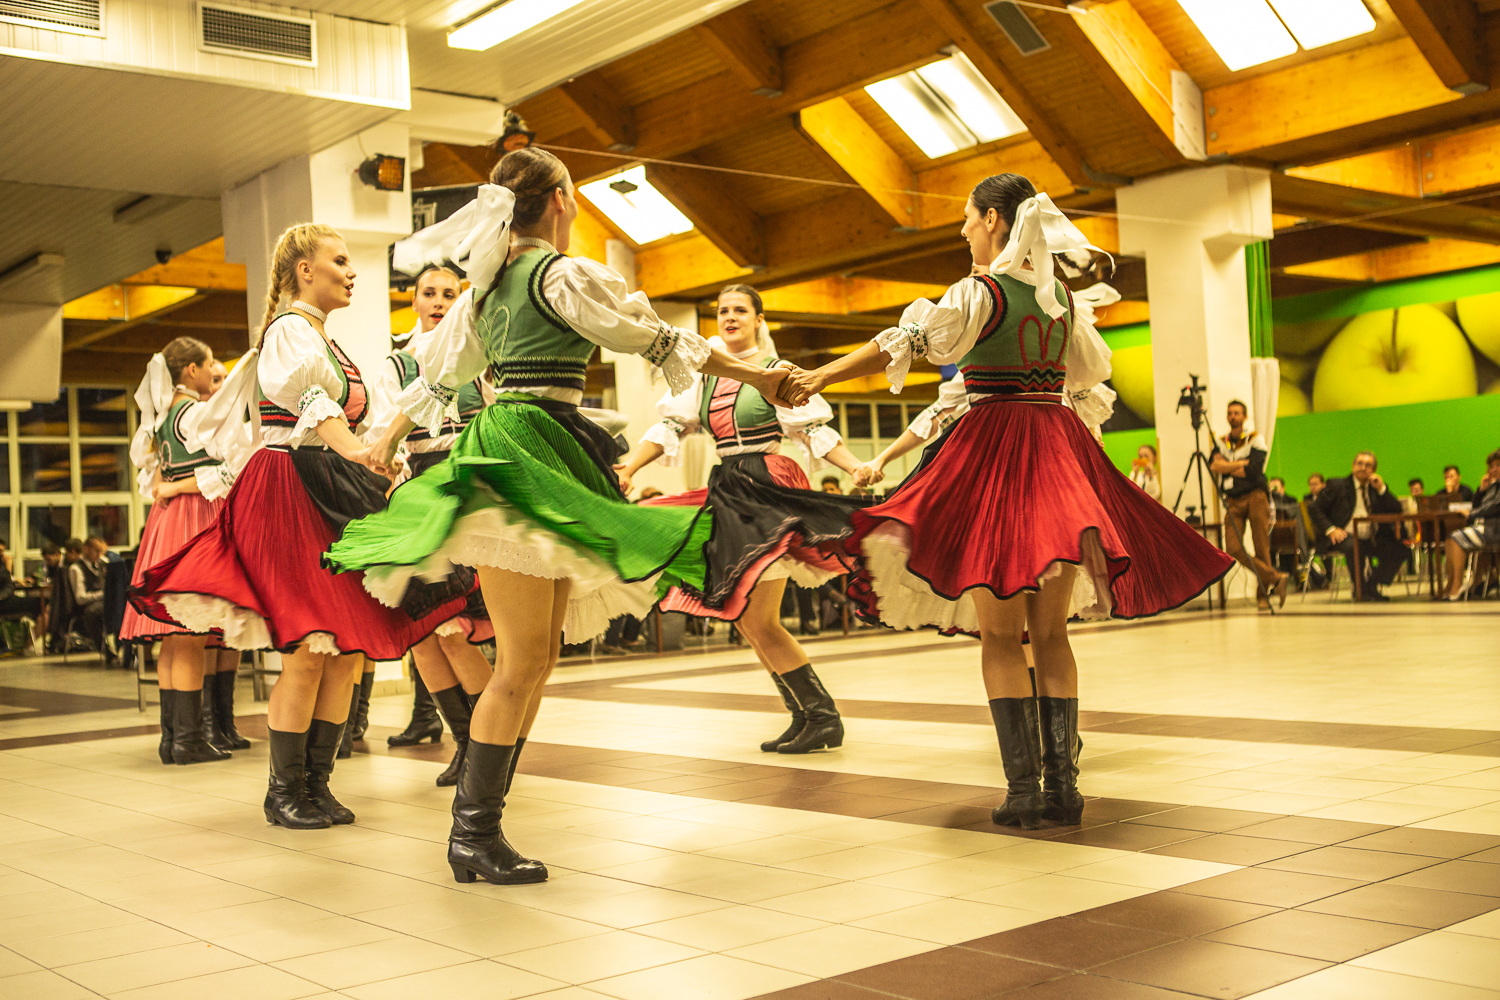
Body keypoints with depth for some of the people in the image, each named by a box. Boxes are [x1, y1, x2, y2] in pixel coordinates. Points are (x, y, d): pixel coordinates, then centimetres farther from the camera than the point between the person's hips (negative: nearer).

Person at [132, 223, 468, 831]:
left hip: (332, 496, 9)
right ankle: (284, 792, 1)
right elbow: (309, 397, -28)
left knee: (348, 649, 3)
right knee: (308, 648, -11)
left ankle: (316, 782, 10)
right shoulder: (291, 329, -8)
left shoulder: (325, 341, 21)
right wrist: (353, 450, -45)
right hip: (290, 495, -9)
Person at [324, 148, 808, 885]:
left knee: (536, 658, 10)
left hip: (503, 440, 9)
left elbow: (437, 373, 27)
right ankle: (474, 834, -3)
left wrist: (385, 444, 39)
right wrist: (756, 377, 4)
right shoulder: (562, 274, -7)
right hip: (531, 448, -9)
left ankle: (476, 814, 14)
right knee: (521, 662, -8)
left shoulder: (488, 280, 19)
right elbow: (656, 339, -4)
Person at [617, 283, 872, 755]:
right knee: (744, 621, 7)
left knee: (759, 622, -12)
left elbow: (815, 430, -5)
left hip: (770, 490, -7)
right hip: (727, 494, 7)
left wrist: (859, 470, -18)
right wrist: (628, 468, -3)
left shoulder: (776, 372, 0)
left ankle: (825, 718, -1)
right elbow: (670, 426, 10)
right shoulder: (706, 378, 16)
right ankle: (805, 718, 16)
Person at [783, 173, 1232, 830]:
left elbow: (900, 345, -8)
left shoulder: (979, 293, -7)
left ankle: (1023, 791, -4)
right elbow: (1092, 369, 26)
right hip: (1064, 452, 6)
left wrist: (819, 376, -1)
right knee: (1050, 632, 10)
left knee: (1000, 634, -1)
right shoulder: (1062, 295, 12)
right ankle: (1063, 784, 8)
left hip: (996, 451, -6)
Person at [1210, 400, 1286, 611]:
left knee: (1261, 547, -4)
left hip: (1255, 496, -3)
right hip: (1233, 501, 3)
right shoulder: (1220, 441, 14)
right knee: (1233, 549, -13)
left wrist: (1226, 466, -3)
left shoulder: (1255, 439, 3)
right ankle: (1275, 578, -2)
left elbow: (1253, 470, -11)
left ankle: (1263, 595, 8)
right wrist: (1242, 463, -11)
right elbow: (1213, 466, -4)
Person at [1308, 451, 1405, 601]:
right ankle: (1360, 590, -18)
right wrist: (1330, 529, -15)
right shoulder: (1336, 485, 5)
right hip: (1345, 537, -4)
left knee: (1398, 548, -20)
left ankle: (1371, 587, -8)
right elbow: (1314, 509, 0)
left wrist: (1381, 489, -6)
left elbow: (1396, 511, 6)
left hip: (1371, 539, 4)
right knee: (1354, 547, -38)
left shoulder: (1376, 487, 16)